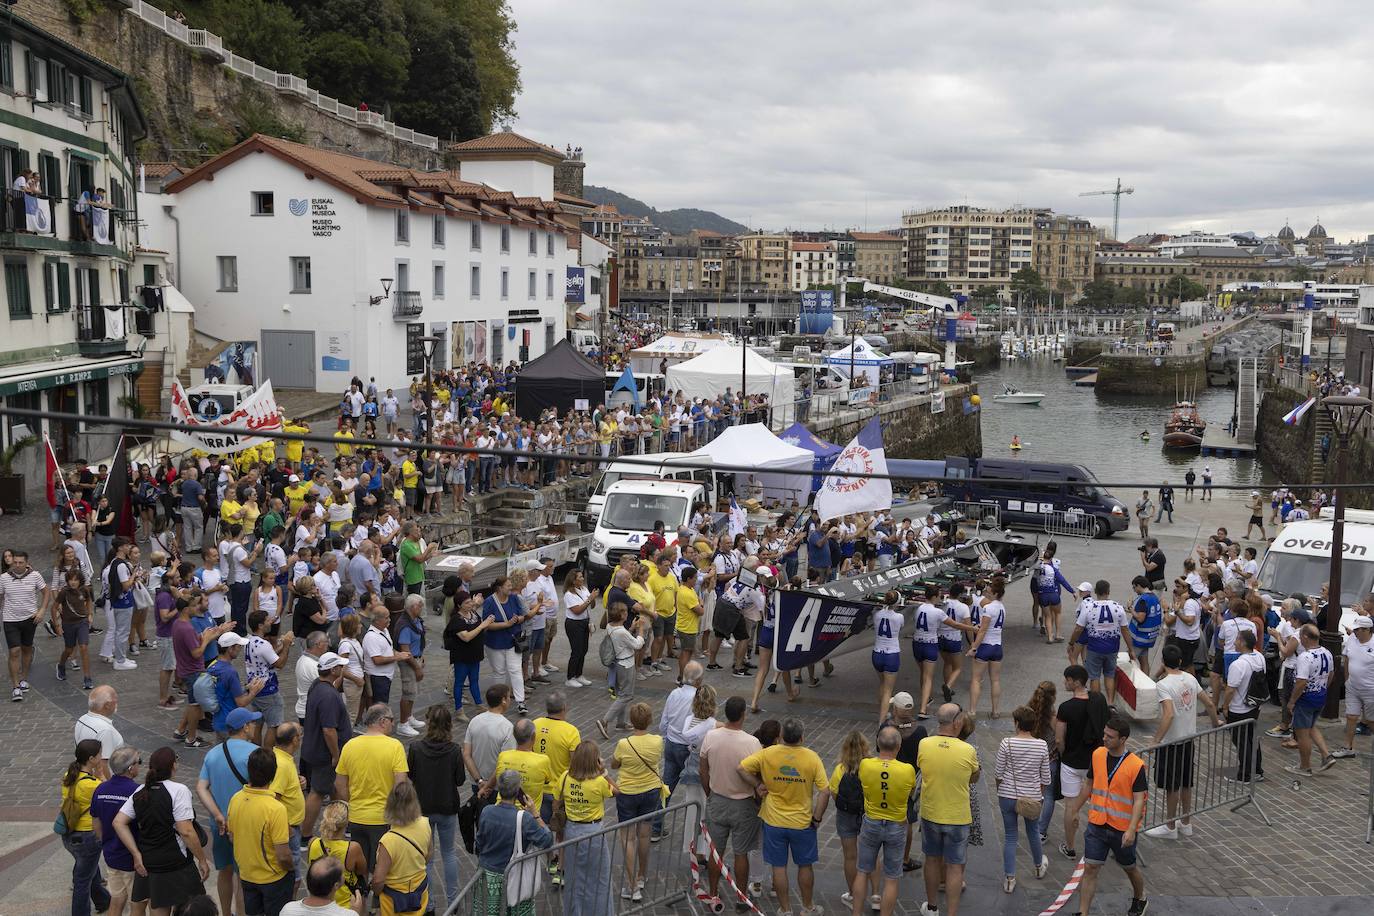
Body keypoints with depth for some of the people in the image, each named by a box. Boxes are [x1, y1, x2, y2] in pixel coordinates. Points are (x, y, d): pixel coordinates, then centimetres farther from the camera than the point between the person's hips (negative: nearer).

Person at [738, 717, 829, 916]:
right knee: (805, 866, 18)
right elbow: (824, 792, -15)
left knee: (779, 867, 14)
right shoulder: (812, 757, -15)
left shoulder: (768, 754, -13)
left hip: (774, 822, 0)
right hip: (803, 823, 0)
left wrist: (757, 785, -1)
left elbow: (741, 767, -10)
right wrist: (816, 818, -5)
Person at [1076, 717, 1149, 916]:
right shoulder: (1097, 755, -3)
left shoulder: (1136, 766, -17)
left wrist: (1131, 830, -27)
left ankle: (1140, 899, 47)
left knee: (1129, 868, 19)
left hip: (1123, 830, -3)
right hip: (1097, 825, 3)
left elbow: (1139, 800, -18)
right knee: (1090, 869, -1)